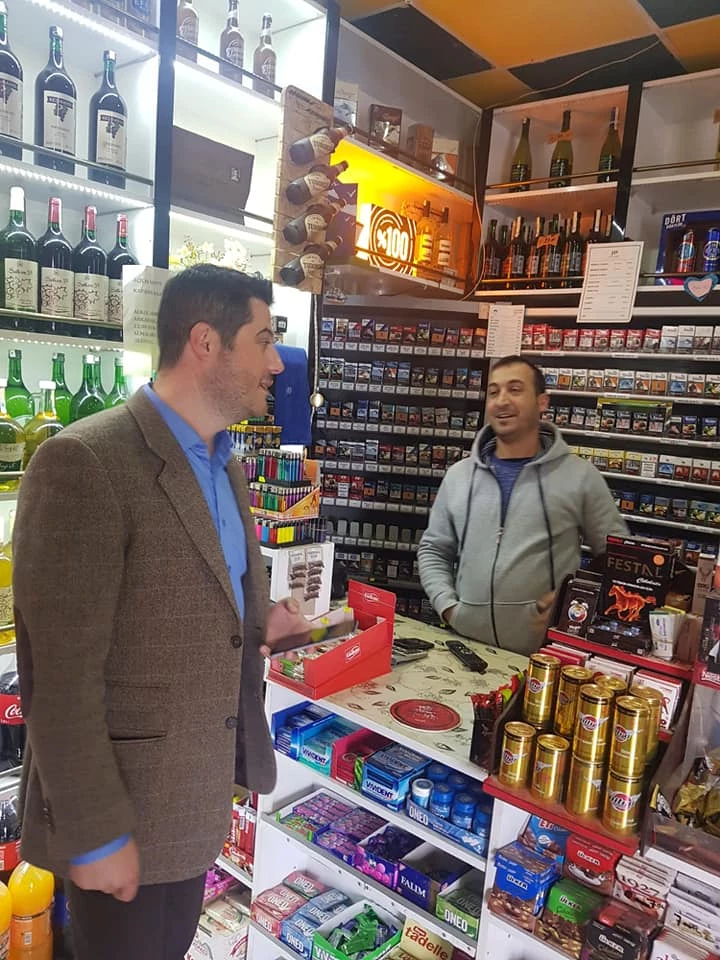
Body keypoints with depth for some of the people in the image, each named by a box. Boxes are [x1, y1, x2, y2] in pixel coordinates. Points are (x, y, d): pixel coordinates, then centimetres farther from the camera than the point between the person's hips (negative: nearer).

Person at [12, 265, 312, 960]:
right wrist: (94, 834, -17)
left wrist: (259, 626, 0)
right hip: (124, 806, -7)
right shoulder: (83, 462, -22)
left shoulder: (226, 464, 6)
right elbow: (60, 674, -22)